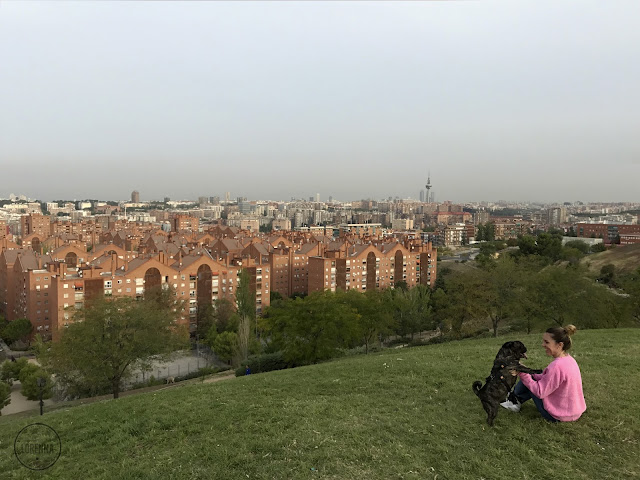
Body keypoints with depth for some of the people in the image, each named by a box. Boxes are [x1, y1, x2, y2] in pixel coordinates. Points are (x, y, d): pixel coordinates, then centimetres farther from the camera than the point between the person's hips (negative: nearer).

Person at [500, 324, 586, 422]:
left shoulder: (556, 366, -28)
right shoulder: (569, 359, 0)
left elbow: (540, 393, -21)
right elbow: (547, 379, 9)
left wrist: (523, 374, -16)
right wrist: (528, 373, 4)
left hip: (558, 416, -8)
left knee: (531, 380, 5)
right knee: (536, 378, 17)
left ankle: (513, 399, 31)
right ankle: (516, 401, 30)